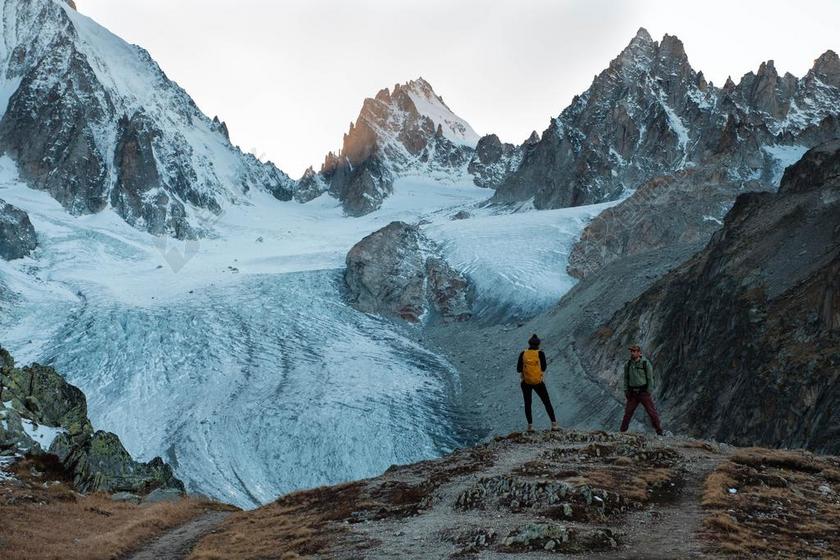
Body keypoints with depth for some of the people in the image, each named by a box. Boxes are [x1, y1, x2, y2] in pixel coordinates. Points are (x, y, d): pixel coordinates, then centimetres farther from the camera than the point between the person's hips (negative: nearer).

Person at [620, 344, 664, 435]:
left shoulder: (646, 363, -8)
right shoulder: (628, 364, 4)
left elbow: (650, 378, -5)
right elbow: (626, 379, 11)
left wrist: (648, 392, -9)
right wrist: (626, 391, 5)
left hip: (643, 392, -3)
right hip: (632, 393, 3)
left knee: (652, 413, -5)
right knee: (627, 413, 2)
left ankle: (659, 432, 1)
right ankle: (622, 432, 11)